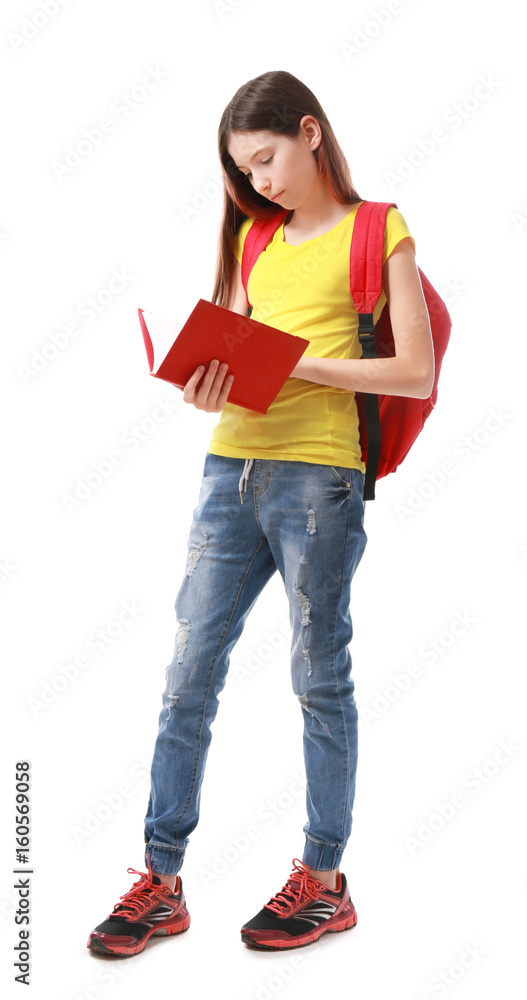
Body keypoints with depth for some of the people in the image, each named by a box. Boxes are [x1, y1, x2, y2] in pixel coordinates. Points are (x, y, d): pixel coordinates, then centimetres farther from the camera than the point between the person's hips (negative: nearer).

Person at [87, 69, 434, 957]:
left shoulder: (378, 231, 2)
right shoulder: (256, 237, 18)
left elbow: (415, 371, -6)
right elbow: (229, 346, 17)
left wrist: (297, 363, -13)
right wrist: (207, 381, -5)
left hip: (319, 476, -5)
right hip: (230, 467, 6)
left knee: (320, 678, 4)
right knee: (189, 673, 3)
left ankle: (324, 879, 17)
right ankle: (161, 881, 12)